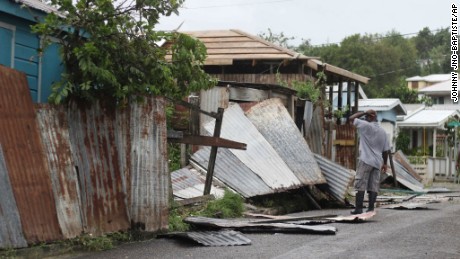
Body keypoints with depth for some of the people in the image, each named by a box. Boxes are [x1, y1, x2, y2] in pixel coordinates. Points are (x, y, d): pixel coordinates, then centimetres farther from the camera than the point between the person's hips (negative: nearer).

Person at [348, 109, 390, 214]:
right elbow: (386, 149, 12)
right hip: (377, 162, 6)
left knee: (360, 185, -4)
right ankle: (371, 208, 2)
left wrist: (363, 113, 2)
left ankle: (358, 208, -7)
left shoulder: (366, 126, -9)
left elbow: (351, 118, -5)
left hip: (366, 160, -6)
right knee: (374, 186, 6)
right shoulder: (382, 131, 10)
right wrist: (385, 163, 20)